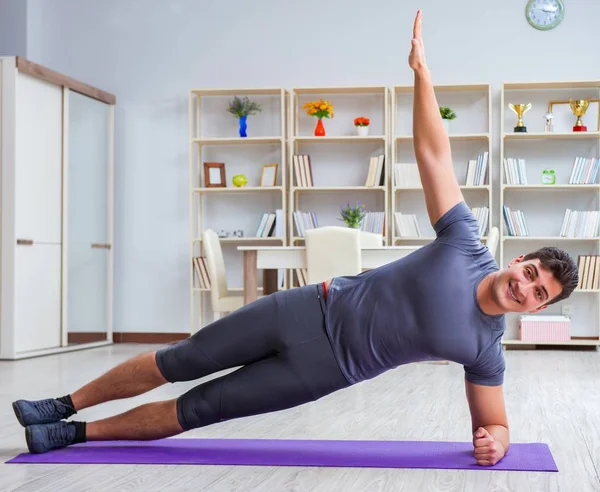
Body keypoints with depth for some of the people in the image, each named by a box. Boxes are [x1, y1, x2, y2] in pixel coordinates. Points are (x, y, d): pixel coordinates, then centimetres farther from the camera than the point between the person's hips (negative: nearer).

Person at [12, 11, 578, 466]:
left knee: (199, 409, 0)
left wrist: (493, 442, -26)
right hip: (309, 310, 1)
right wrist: (421, 71, -17)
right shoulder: (465, 245, -9)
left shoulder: (486, 348, -9)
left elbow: (492, 422, 0)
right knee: (177, 362, 6)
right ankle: (62, 407, 23)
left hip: (324, 367, 0)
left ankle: (77, 433, 16)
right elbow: (432, 153, -11)